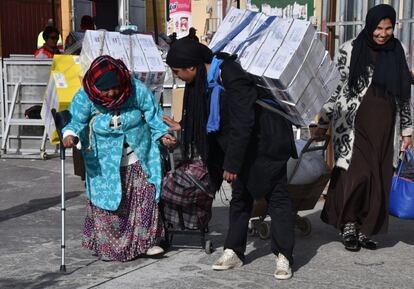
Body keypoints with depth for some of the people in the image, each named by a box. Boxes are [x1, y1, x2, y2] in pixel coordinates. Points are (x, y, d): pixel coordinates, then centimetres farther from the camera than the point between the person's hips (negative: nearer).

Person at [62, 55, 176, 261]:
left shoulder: (137, 90, -15)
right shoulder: (85, 97, -17)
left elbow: (153, 114, -5)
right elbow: (74, 120, -15)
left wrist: (162, 134, -14)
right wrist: (70, 134, -35)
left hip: (139, 158, 1)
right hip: (106, 164, -1)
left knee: (145, 198, 0)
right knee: (108, 202, 0)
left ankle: (146, 240, 15)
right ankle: (108, 246, 16)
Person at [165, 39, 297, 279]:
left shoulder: (231, 77, -29)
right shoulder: (204, 77, -4)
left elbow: (242, 123, -29)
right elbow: (205, 115, 14)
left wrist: (232, 163, -26)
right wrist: (182, 126, 19)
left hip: (267, 141, -9)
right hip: (243, 143, 9)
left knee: (277, 196, -2)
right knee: (240, 195, 12)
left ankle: (284, 258, 3)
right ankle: (234, 252, 21)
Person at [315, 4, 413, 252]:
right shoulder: (351, 50, -1)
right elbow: (335, 87, 0)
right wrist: (323, 123, -1)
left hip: (384, 129, 4)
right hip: (355, 126, -4)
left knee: (379, 182, 3)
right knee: (358, 175, -14)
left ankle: (364, 230, 16)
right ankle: (348, 226, 6)